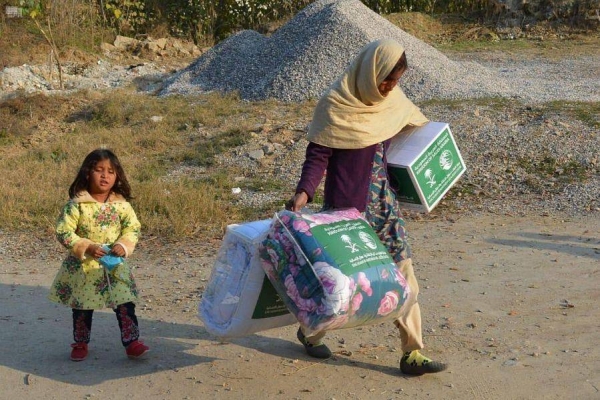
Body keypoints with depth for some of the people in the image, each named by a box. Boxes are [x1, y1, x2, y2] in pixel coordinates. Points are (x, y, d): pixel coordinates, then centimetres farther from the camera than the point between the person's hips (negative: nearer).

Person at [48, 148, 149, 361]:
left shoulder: (121, 204, -3)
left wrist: (123, 245, -18)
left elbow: (133, 227, 1)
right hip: (83, 266, -1)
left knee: (125, 305, -2)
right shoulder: (76, 204, -12)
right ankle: (80, 343, 29)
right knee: (82, 308, 12)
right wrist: (86, 247, -23)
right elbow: (63, 232, -13)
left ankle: (132, 341, 8)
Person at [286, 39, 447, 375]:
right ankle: (310, 332, 33)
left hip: (385, 201, 6)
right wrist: (304, 192, -27)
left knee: (402, 272, 2)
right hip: (347, 205, -6)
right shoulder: (336, 105, -13)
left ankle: (412, 353, 8)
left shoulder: (394, 102, 4)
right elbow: (318, 155, -14)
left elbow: (420, 129, 24)